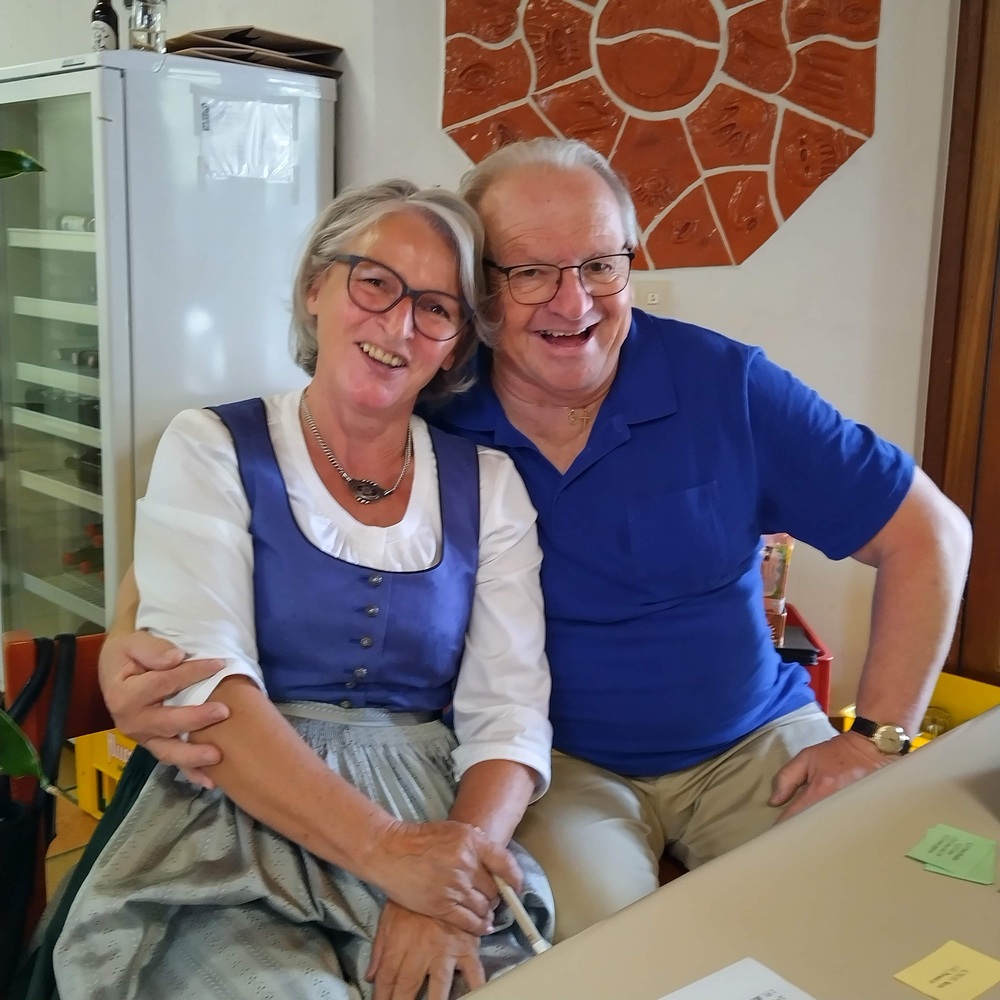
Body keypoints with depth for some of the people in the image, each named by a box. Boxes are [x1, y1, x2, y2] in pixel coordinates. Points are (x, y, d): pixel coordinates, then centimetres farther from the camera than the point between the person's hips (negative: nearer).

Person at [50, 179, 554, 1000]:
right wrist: (383, 848, -23)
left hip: (436, 816, 3)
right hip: (238, 826, -2)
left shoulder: (489, 484, 8)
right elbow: (203, 682, -12)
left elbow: (508, 710, 0)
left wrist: (448, 875, -18)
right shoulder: (212, 450, 1)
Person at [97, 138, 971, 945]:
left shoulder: (725, 386, -11)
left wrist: (879, 737, -9)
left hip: (753, 745, 2)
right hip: (558, 766, -1)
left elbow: (928, 533, -4)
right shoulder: (422, 419, -11)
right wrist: (128, 649, -28)